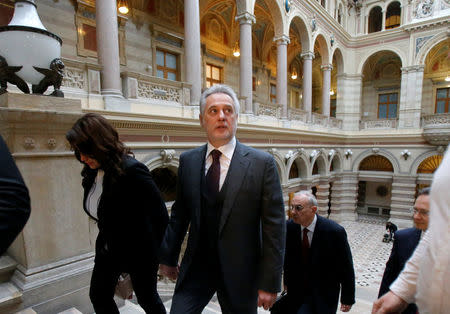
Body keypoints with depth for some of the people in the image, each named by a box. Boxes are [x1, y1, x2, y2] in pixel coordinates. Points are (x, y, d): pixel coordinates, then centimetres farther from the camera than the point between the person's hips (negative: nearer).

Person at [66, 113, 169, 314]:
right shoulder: (93, 172, -3)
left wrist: (158, 255, -13)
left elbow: (160, 214, -22)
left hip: (138, 251, -7)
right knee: (98, 296, 19)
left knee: (146, 298, 14)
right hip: (108, 249, 7)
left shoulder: (132, 171, -28)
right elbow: (101, 213, 9)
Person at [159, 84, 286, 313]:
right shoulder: (188, 161, -1)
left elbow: (274, 225, -10)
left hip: (240, 271, -2)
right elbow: (179, 214, 8)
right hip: (196, 267, 3)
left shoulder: (262, 163, -12)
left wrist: (270, 282, -10)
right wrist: (168, 257, 13)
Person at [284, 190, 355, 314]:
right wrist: (287, 281, 12)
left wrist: (347, 298, -2)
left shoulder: (334, 231, -22)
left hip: (324, 294, -2)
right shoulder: (290, 227, -12)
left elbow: (346, 267, -10)